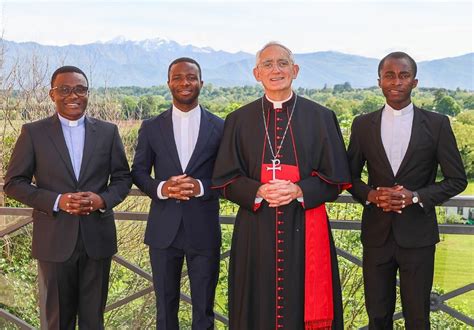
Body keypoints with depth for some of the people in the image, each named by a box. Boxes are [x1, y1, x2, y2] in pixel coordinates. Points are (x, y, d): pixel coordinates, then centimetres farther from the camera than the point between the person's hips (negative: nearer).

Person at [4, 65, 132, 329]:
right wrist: (57, 201, -16)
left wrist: (103, 199, -12)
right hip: (55, 240, -1)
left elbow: (122, 177, 9)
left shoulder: (108, 131, 4)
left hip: (98, 238, 2)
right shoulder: (33, 132, -1)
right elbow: (14, 183, -2)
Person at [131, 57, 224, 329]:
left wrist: (201, 187, -18)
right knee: (166, 307, 14)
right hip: (164, 230, 1)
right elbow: (139, 172, 6)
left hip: (204, 230, -1)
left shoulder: (220, 127, 0)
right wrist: (160, 188, -15)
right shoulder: (151, 127, 3)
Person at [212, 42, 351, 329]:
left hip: (305, 232, -1)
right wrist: (258, 191, -14)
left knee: (304, 307, 4)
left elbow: (336, 179, 2)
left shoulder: (321, 117, 3)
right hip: (256, 231, 1)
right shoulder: (239, 120, 6)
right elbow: (225, 180, 5)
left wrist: (299, 191, -15)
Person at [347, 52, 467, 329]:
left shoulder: (437, 124, -2)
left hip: (417, 235, -1)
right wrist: (370, 194, -11)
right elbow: (350, 176, 10)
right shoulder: (363, 125, 3)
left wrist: (417, 197, -15)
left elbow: (457, 179, 0)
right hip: (377, 233, 2)